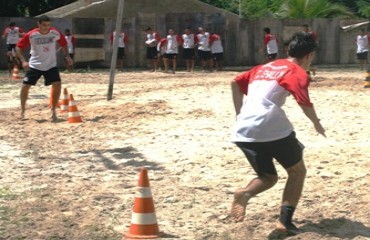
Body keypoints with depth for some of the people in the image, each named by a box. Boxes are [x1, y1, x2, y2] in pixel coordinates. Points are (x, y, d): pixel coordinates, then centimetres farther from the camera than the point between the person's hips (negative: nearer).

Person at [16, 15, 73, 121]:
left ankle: (53, 110, 0)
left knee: (57, 85, -15)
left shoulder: (56, 33, -11)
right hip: (34, 65, -1)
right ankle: (22, 110, 18)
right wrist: (23, 61, -18)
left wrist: (67, 56, -3)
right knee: (25, 86, -3)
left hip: (51, 65, 1)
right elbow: (19, 47, -6)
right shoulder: (31, 35, -16)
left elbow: (63, 44, 9)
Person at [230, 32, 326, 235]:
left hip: (243, 131, 6)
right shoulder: (297, 72, 3)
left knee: (268, 177, 21)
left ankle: (245, 193, -11)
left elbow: (235, 83, 25)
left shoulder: (265, 67, 24)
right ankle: (285, 221, 2)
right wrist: (316, 123, 6)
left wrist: (240, 115, 25)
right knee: (297, 171, 16)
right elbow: (304, 102, -11)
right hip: (272, 128, -6)